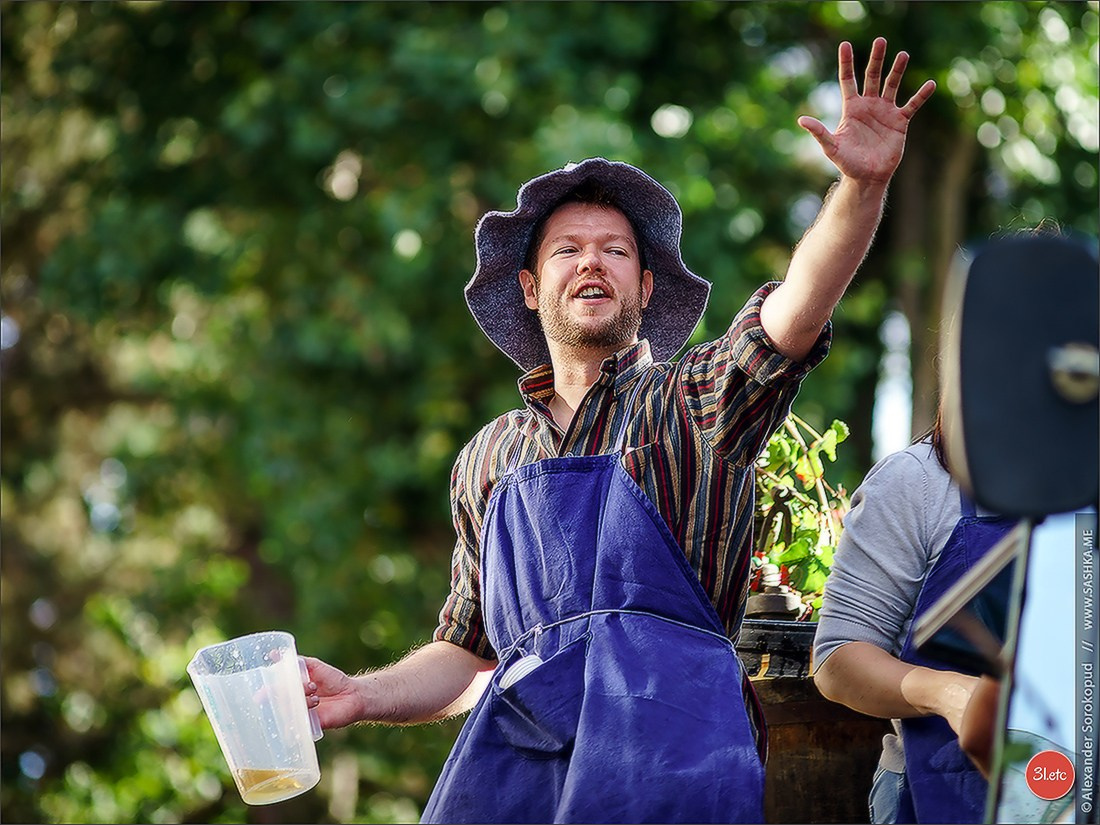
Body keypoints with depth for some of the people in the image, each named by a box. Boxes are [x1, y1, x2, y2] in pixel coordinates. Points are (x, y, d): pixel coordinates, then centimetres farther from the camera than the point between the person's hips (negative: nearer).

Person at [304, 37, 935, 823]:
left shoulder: (695, 401, 9)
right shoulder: (487, 461, 20)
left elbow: (801, 302, -10)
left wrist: (862, 184, -27)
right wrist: (364, 695, 8)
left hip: (668, 762, -3)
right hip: (512, 756, 3)